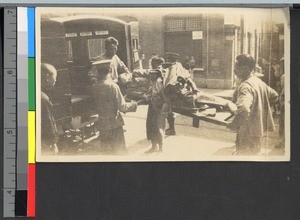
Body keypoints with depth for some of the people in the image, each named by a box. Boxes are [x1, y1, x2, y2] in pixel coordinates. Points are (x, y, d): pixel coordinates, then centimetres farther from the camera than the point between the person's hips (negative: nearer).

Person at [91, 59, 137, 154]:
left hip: (102, 124, 4)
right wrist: (133, 105, 2)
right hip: (114, 123, -4)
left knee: (106, 151, 13)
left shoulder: (95, 87, -2)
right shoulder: (112, 85, -14)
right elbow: (122, 106, -15)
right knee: (120, 149, 4)